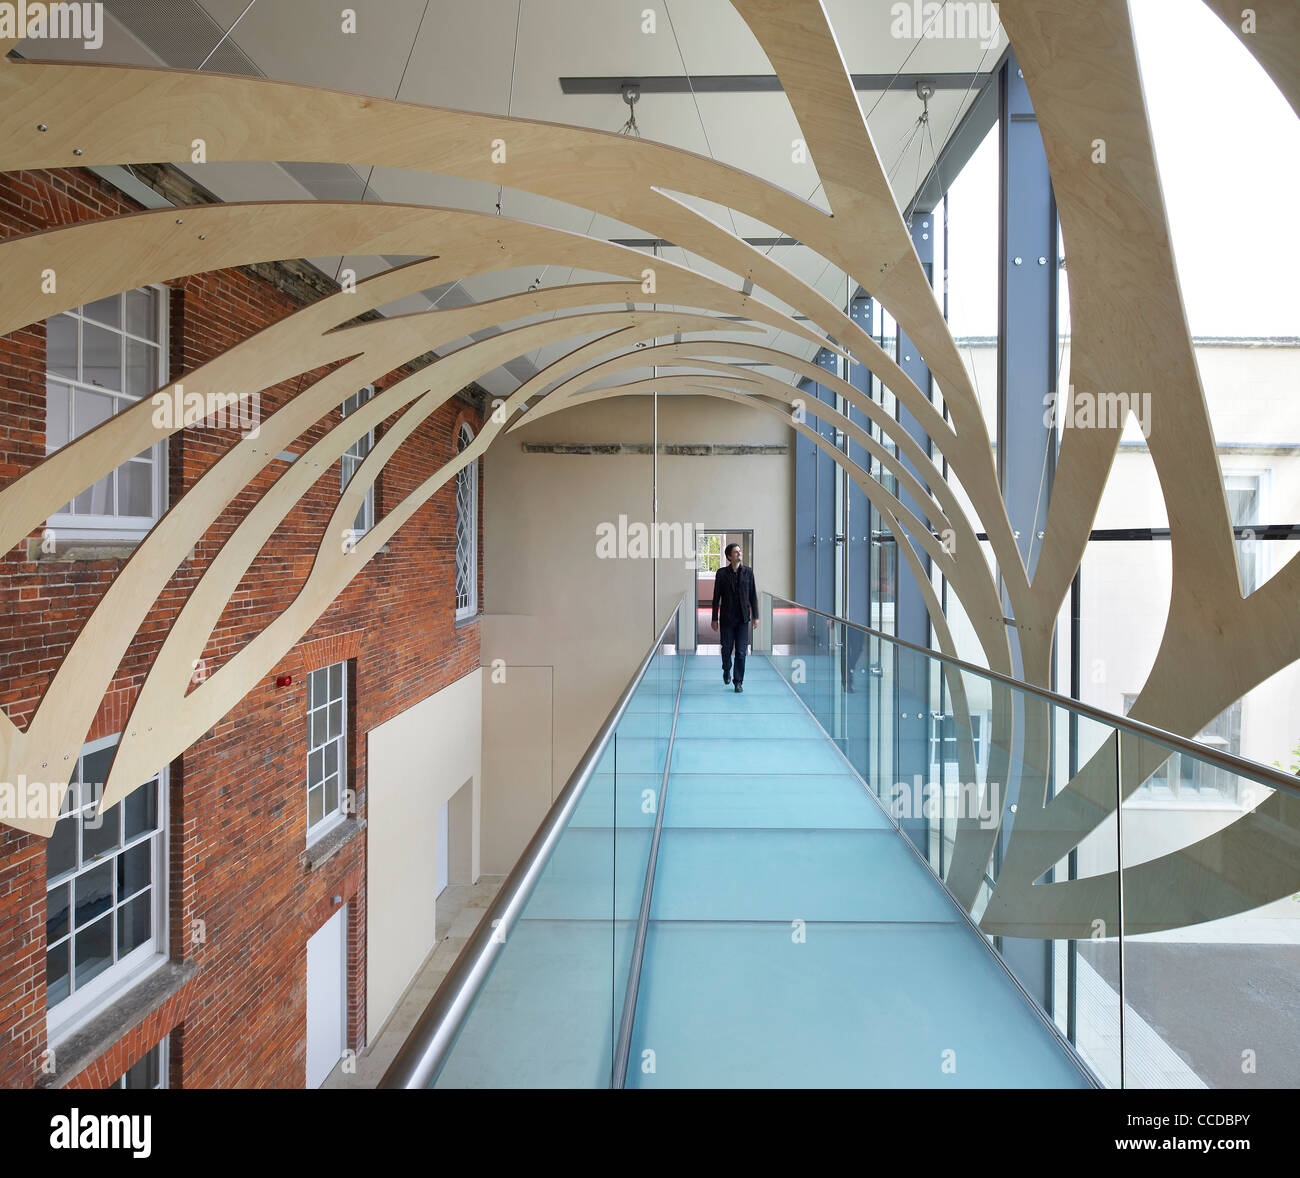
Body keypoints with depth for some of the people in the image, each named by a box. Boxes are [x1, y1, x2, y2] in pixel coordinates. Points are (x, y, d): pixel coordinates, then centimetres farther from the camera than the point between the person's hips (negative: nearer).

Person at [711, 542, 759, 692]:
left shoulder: (748, 572, 3)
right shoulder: (722, 573, -1)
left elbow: (753, 595, 6)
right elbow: (716, 597, 1)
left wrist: (755, 616, 2)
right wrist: (714, 619, -1)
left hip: (743, 618, 1)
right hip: (727, 618, -1)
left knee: (741, 651, -2)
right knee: (727, 648, 9)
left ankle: (738, 682, 7)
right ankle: (726, 670, 38)